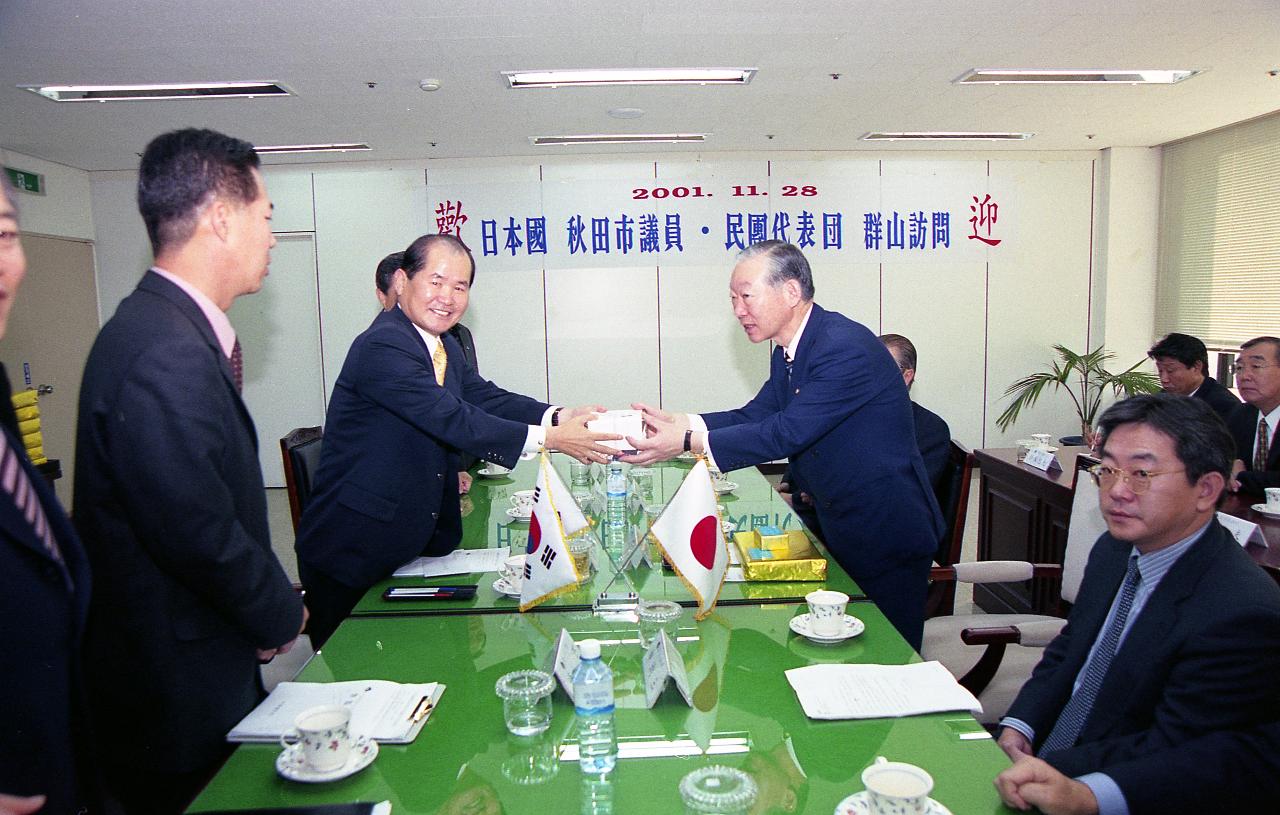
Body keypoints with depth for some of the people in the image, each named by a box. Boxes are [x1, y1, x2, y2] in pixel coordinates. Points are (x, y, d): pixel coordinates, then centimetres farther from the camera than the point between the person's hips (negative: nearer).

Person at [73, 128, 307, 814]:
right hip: (179, 685, -9)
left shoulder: (172, 328, 6)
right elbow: (201, 534, -25)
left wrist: (270, 604, 6)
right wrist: (280, 615, -9)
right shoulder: (166, 355, -26)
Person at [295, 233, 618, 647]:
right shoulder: (381, 347, -21)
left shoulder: (446, 348, 10)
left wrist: (558, 416, -15)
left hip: (414, 546, 8)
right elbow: (452, 419, -29)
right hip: (353, 554, -8)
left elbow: (486, 398, 1)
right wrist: (549, 439, -30)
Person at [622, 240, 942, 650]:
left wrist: (686, 442, -30)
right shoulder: (789, 349, 4)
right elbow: (753, 416, 3)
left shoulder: (846, 348, -26)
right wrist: (675, 421, -10)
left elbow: (786, 432, -30)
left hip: (885, 534, -9)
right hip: (839, 527, 9)